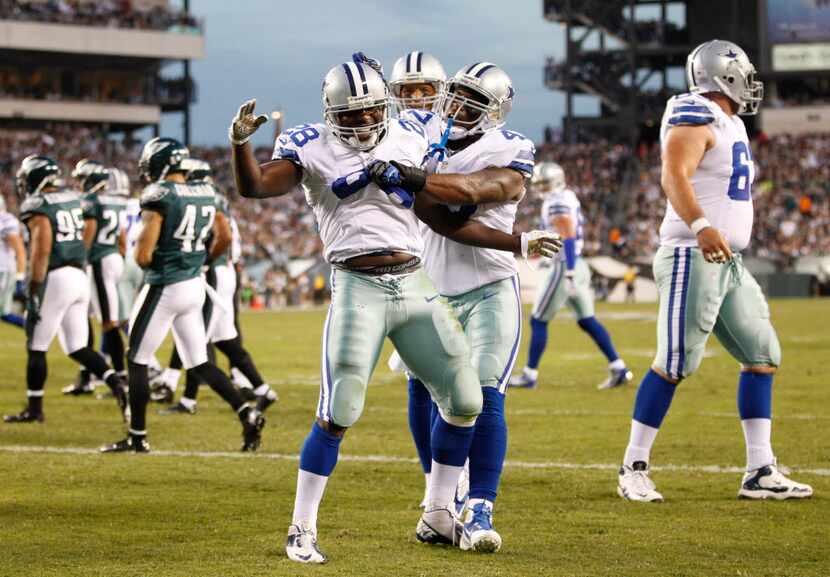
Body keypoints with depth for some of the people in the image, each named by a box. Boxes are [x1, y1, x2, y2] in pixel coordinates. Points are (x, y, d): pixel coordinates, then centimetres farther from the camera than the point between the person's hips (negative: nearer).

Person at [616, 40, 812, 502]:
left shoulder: (729, 124, 18)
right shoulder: (696, 120, -12)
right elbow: (674, 177, -26)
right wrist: (701, 227, -40)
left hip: (729, 263, 10)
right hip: (693, 258, -10)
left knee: (763, 357, 7)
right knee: (675, 363, -10)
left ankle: (761, 472, 8)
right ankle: (634, 469, -2)